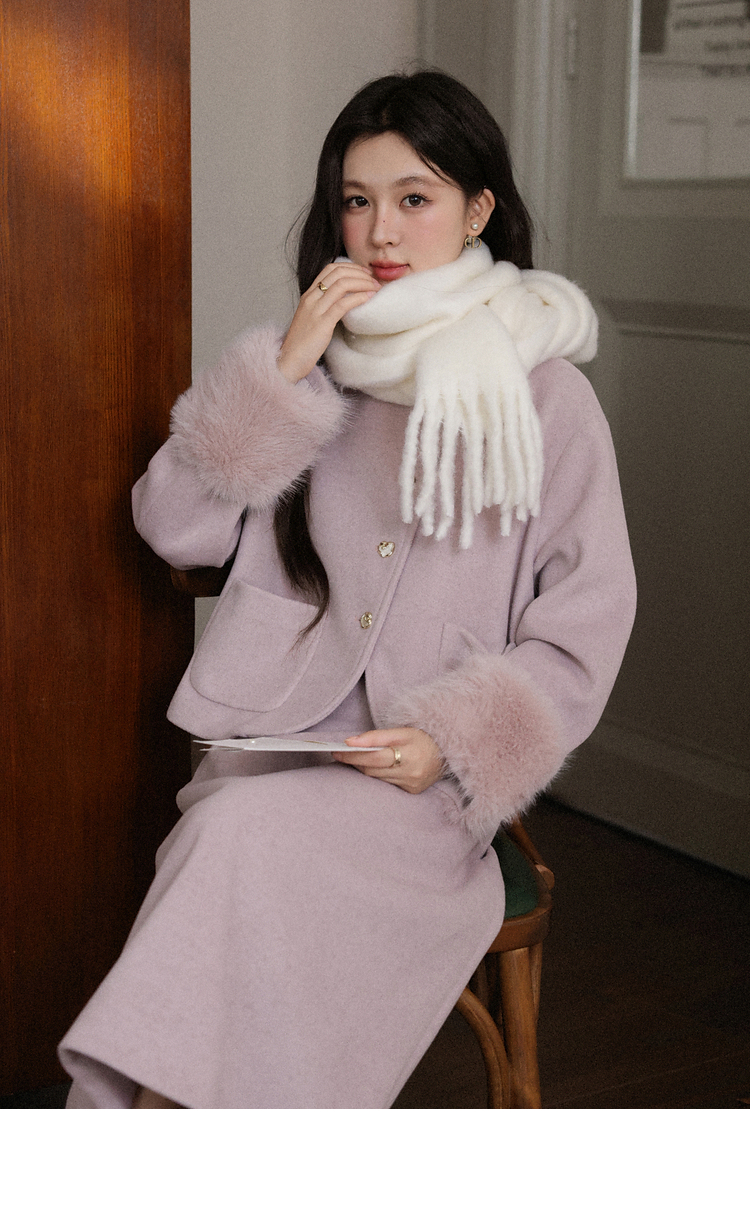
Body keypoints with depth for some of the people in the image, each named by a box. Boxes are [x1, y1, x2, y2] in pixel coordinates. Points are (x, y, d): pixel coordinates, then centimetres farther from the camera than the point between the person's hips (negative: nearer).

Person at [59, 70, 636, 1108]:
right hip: (275, 748, 3)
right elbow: (175, 524, 2)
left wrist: (455, 741, -12)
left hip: (426, 778, -2)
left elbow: (583, 632, 1)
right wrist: (284, 371, -6)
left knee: (251, 837, -31)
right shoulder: (313, 369, 11)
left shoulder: (545, 396, 1)